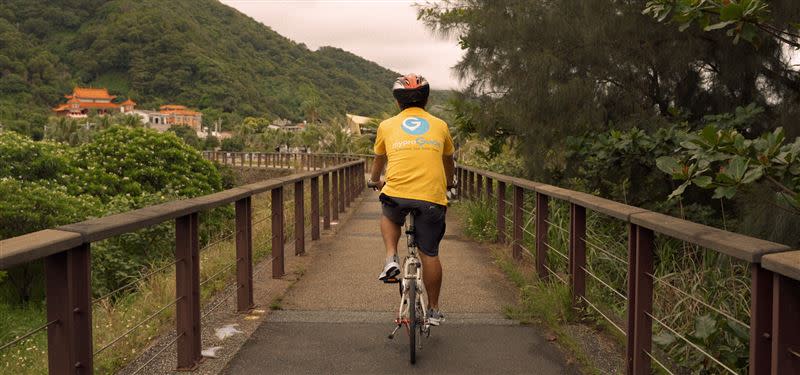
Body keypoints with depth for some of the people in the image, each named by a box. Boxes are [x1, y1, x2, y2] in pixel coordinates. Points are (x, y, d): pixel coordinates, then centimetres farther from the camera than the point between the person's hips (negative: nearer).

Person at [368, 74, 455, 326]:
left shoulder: (387, 126, 14)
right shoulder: (439, 126, 16)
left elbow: (379, 160, 31)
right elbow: (449, 161, 32)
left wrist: (374, 181, 51)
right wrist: (448, 184, 52)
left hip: (396, 192, 0)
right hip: (432, 195, 1)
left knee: (389, 218, 34)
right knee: (429, 254, 12)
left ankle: (391, 260, 11)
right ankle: (434, 311, 21)